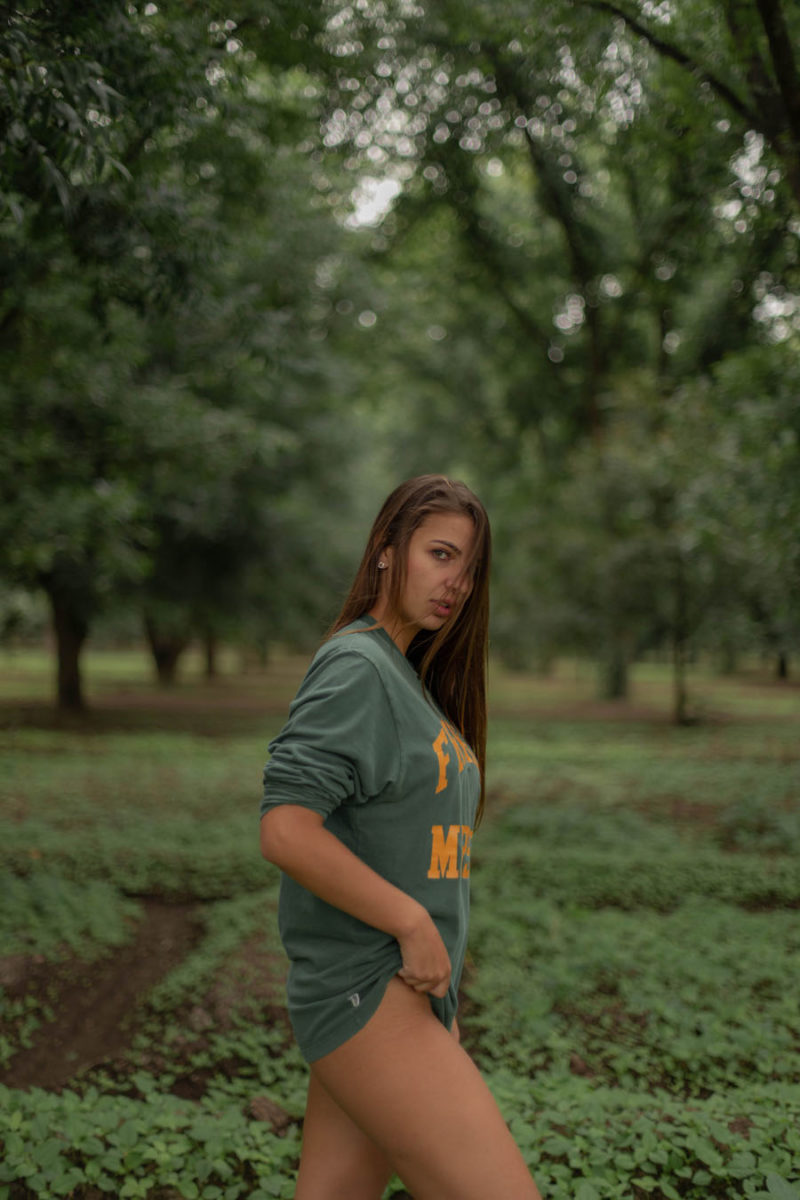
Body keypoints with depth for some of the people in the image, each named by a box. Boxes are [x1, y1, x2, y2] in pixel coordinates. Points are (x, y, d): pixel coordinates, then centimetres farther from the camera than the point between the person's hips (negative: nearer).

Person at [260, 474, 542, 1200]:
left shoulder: (412, 677, 17)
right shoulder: (356, 666, -12)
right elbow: (285, 832, -21)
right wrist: (413, 925, -17)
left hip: (414, 993, 9)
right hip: (366, 995, -9)